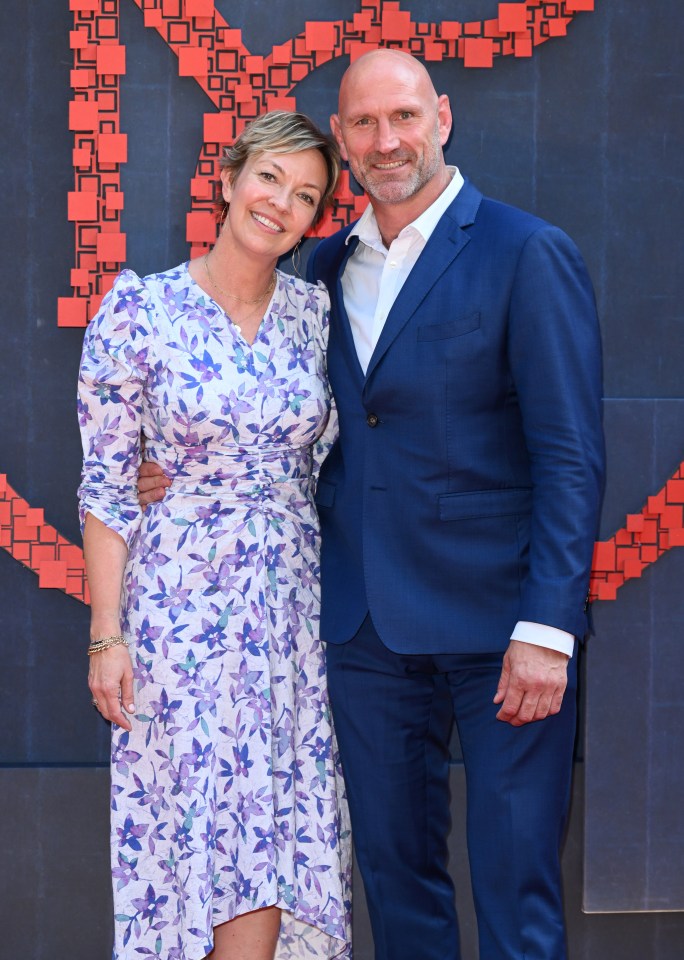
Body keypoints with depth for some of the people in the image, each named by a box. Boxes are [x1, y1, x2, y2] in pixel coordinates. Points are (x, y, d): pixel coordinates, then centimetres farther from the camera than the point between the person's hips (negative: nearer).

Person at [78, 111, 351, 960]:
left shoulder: (315, 310, 6)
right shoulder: (141, 309, -6)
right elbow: (106, 483, -5)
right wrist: (107, 634, -8)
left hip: (295, 596, 4)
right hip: (182, 596, -3)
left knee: (284, 834, 3)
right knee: (211, 826, 0)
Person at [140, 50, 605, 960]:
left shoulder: (530, 255, -7)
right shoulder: (324, 268, 12)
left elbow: (570, 457, -11)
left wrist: (547, 628, -17)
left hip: (496, 623, -5)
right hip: (367, 627, 6)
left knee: (515, 883, -1)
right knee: (394, 868, 13)